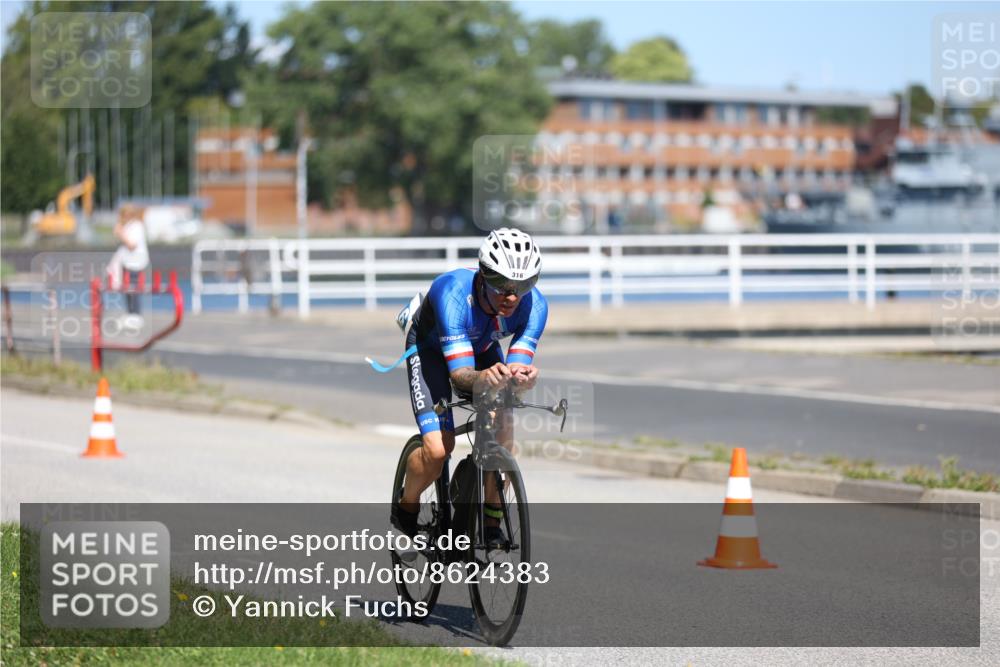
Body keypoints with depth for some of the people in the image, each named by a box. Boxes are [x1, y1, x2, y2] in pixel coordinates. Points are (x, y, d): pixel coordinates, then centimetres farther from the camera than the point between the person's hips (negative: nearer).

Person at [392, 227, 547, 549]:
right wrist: (483, 378, -67)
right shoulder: (454, 293, -41)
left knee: (502, 433, -20)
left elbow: (517, 367, -34)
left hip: (482, 349, 4)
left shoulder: (534, 304, -30)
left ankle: (492, 522, -1)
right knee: (438, 449, -19)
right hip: (430, 348, -3)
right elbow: (460, 373, -44)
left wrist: (523, 375, -58)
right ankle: (406, 508, 10)